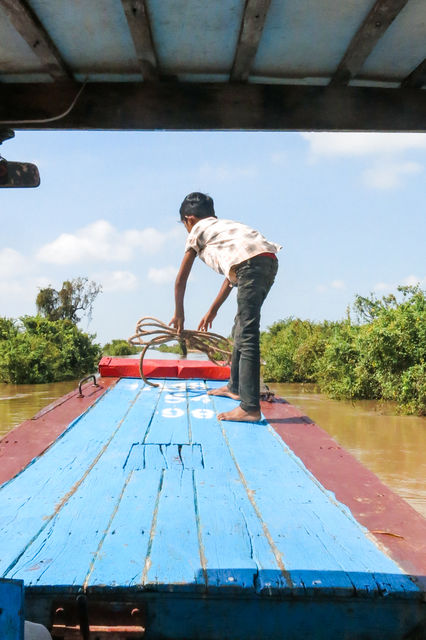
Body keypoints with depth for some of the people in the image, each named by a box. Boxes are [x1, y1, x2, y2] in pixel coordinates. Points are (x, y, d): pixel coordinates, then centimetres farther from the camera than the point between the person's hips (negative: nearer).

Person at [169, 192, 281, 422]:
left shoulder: (198, 230, 17)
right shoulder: (224, 225, 37)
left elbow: (181, 279, 21)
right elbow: (231, 276, 41)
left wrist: (179, 314, 33)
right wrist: (212, 311, 48)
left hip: (251, 263, -8)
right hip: (269, 260, 8)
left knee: (246, 336, -10)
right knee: (241, 328, 22)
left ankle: (250, 408, -15)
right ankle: (235, 387, 36)